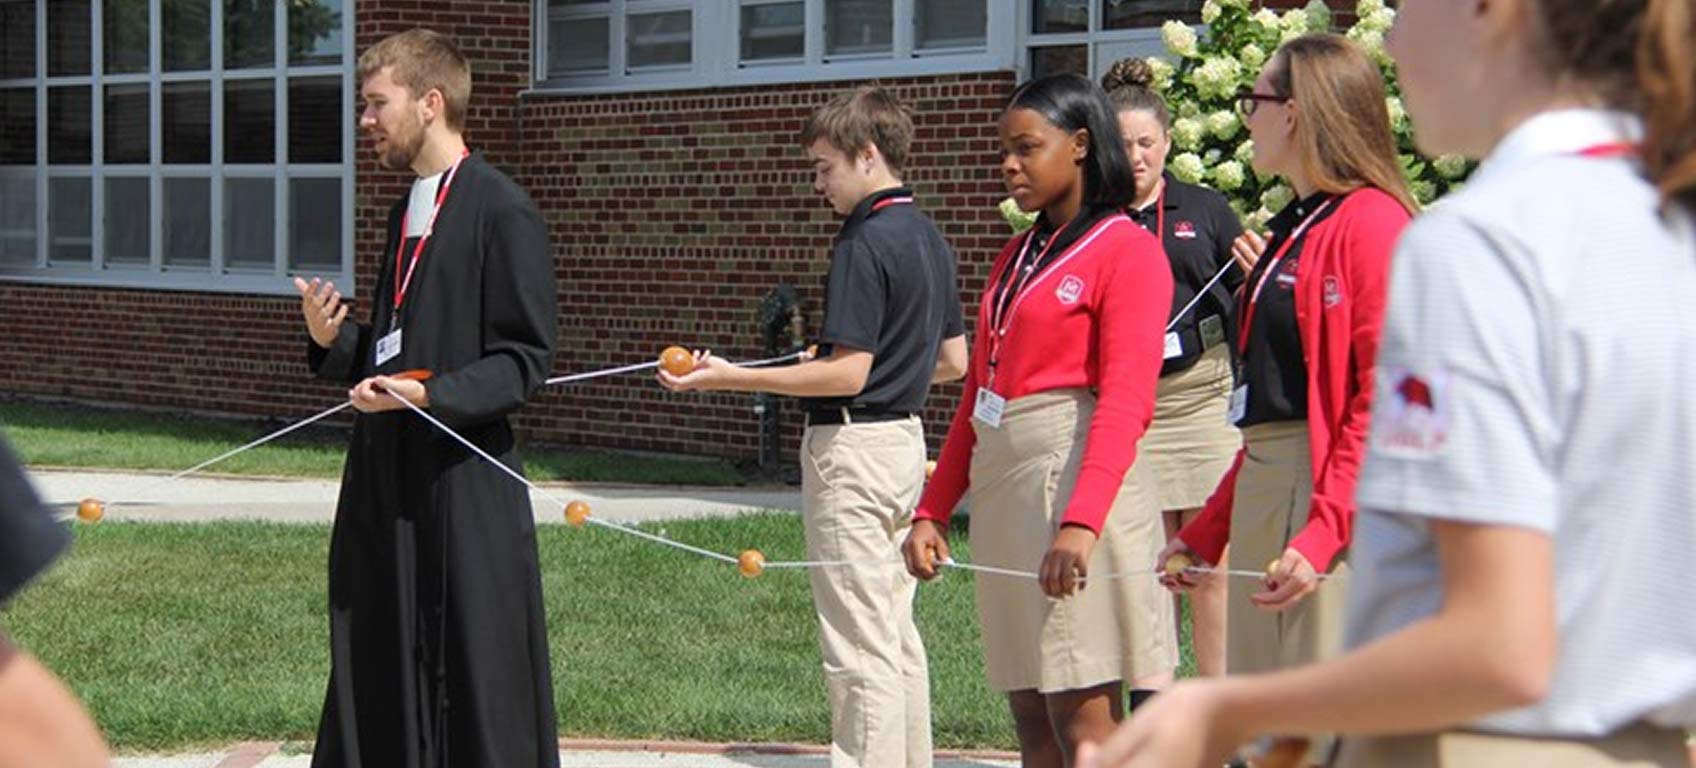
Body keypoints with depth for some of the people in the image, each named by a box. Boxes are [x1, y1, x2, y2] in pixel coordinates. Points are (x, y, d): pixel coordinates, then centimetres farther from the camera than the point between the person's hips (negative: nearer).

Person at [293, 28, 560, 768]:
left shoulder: (501, 211, -10)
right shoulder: (408, 209, 17)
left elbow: (524, 360, -12)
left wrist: (431, 396, -24)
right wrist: (335, 341, 4)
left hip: (465, 487, -9)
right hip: (385, 484, 9)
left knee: (475, 695, -4)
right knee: (379, 689, 10)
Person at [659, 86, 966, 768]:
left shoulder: (865, 243, -17)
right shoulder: (929, 238, 11)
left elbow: (847, 374, -21)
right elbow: (953, 361, 16)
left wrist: (730, 377, -19)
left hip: (853, 447, -10)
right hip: (905, 439, 10)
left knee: (860, 646, -6)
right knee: (897, 633, 15)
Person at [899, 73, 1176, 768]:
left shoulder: (1127, 249, -5)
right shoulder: (1017, 257, 19)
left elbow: (1125, 403, -14)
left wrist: (1081, 522, -25)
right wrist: (932, 510, 13)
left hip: (1075, 476, -8)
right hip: (1001, 488, 8)